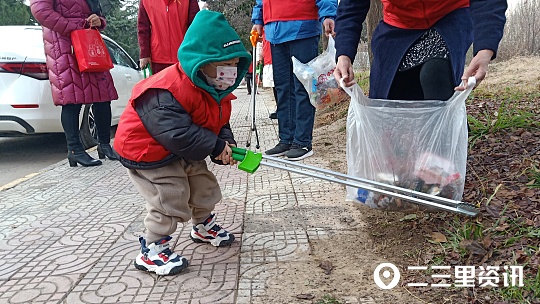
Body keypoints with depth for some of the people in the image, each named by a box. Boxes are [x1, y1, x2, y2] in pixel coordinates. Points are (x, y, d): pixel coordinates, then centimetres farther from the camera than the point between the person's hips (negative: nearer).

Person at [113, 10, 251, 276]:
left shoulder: (217, 90, -3)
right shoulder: (166, 92, -34)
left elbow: (219, 122, 5)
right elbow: (178, 133, -39)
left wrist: (226, 144, -16)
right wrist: (216, 146, -31)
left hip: (184, 152, 9)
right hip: (148, 152, -9)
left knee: (204, 186, 17)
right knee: (170, 199, -12)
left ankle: (204, 227, 45)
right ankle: (151, 251, 7)